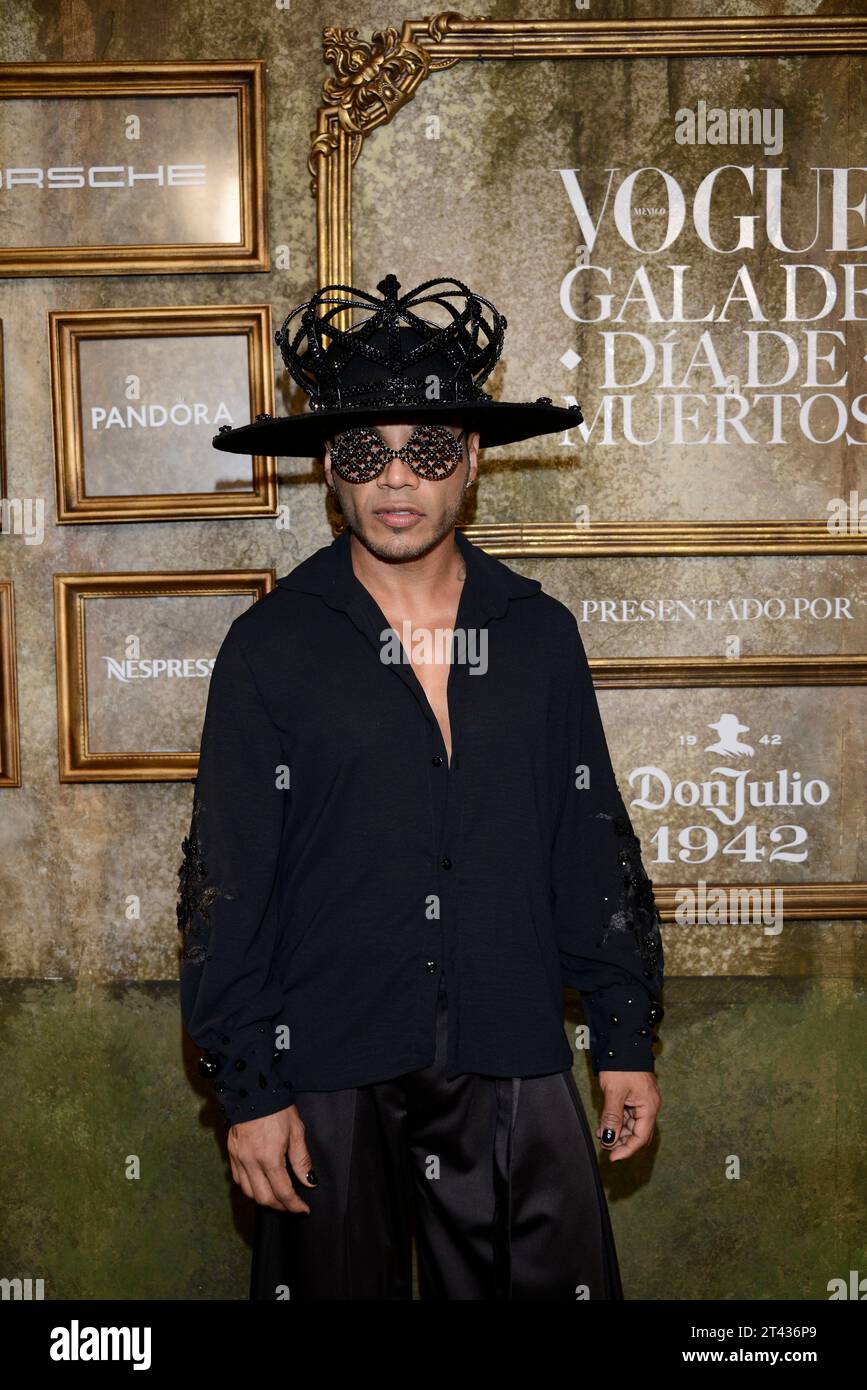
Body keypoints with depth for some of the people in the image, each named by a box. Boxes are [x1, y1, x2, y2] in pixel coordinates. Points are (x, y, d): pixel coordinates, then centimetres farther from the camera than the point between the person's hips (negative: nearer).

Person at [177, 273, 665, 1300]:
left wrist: (626, 1038, 8)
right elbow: (224, 881, -4)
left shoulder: (541, 636, 4)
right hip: (328, 1081, -2)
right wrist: (246, 1088, -6)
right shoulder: (270, 647, -4)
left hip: (515, 1076, 2)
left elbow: (595, 851, 9)